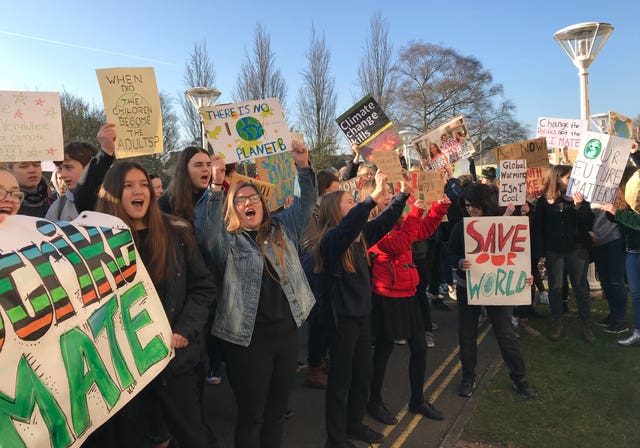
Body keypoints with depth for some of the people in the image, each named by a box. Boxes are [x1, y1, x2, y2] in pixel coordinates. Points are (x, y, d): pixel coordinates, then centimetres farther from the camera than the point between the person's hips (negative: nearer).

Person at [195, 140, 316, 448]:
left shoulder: (282, 228, 10)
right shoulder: (226, 240, -3)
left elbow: (306, 202, 5)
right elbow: (206, 228, -22)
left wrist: (304, 167, -10)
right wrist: (216, 186, -33)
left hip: (286, 331, 4)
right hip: (248, 337, -4)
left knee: (277, 411, 19)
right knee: (251, 415, 10)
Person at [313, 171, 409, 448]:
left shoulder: (359, 234, 5)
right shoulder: (331, 239, -18)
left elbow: (384, 221, 11)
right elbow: (349, 224, -39)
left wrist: (402, 194, 3)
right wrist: (374, 196, -44)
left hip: (362, 312, 8)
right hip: (342, 316, -8)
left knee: (363, 373, 19)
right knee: (341, 378, 5)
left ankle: (355, 424, 39)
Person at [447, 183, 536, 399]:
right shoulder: (460, 227, -5)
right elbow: (450, 254, -4)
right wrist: (460, 263, -26)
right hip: (467, 287, 1)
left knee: (506, 333, 5)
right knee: (467, 333, 11)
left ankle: (519, 378, 25)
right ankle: (468, 377, 28)